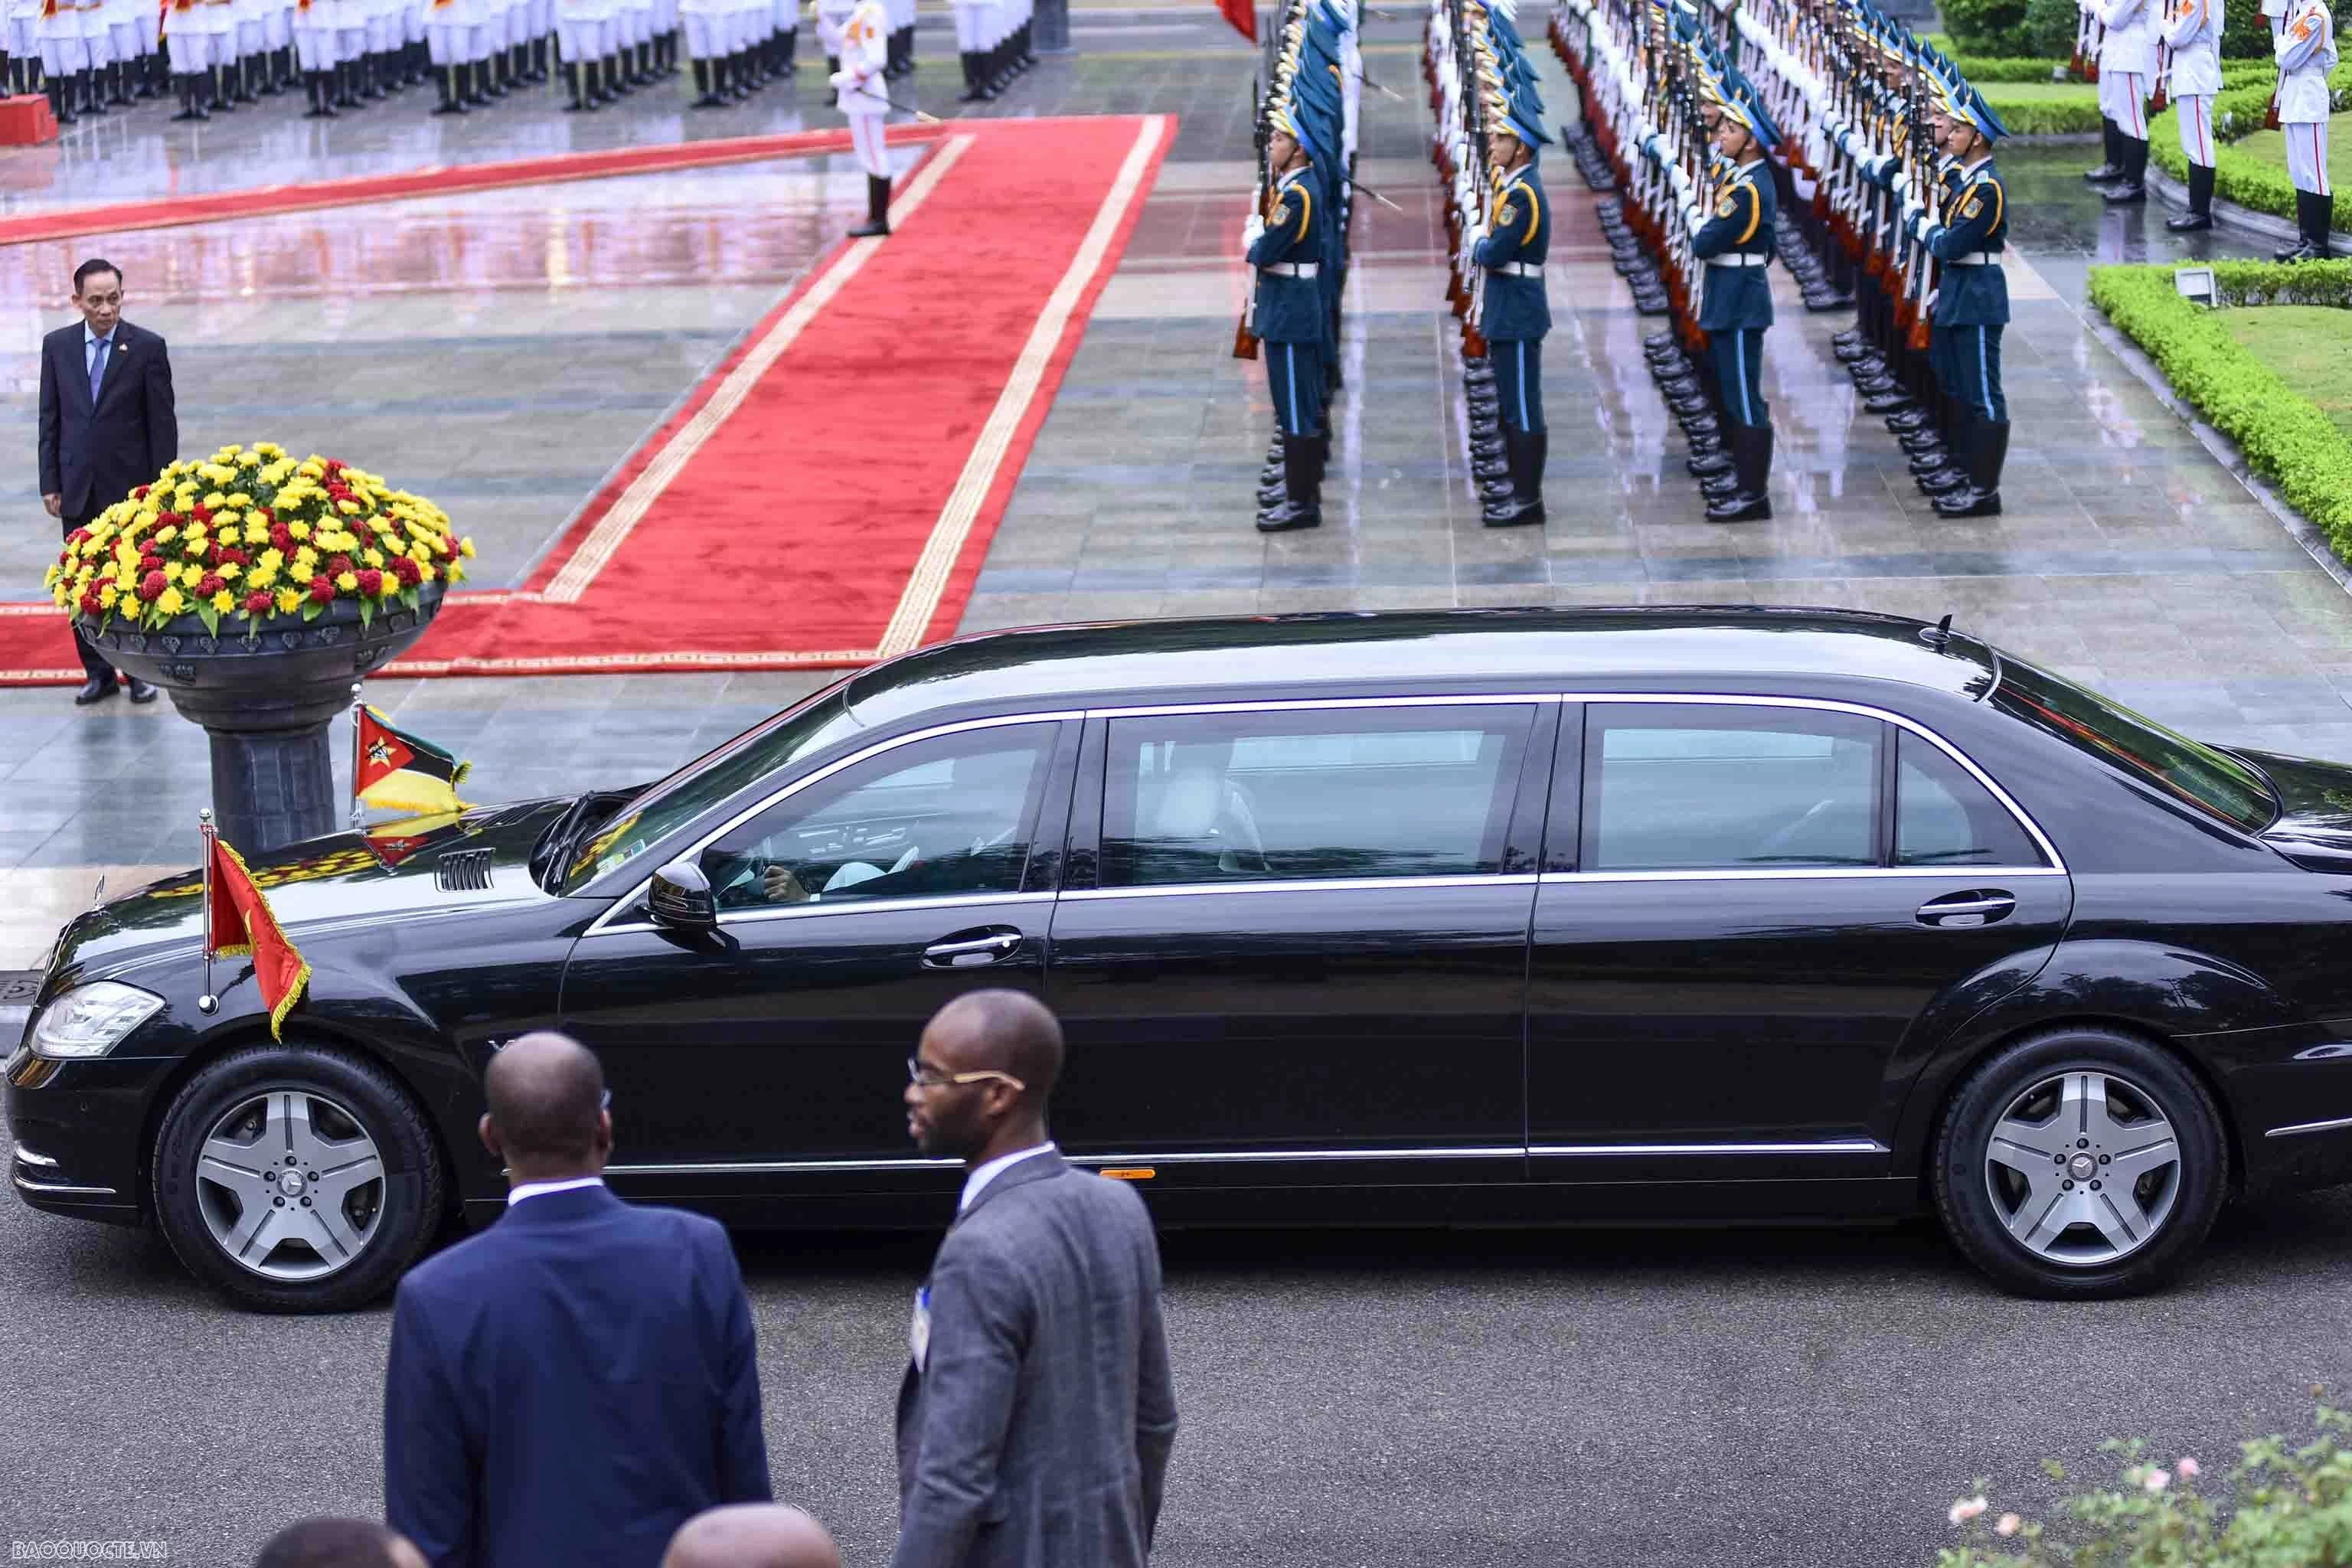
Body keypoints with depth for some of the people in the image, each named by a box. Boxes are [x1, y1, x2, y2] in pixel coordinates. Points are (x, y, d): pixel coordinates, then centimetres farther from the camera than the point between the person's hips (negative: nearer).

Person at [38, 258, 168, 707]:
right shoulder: (57, 345, 5)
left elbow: (162, 422, -3)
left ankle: (140, 671, 13)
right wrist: (50, 482, 2)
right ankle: (98, 672, 12)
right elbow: (50, 418, 7)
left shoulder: (147, 347, -3)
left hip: (130, 485, -3)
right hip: (78, 487, 3)